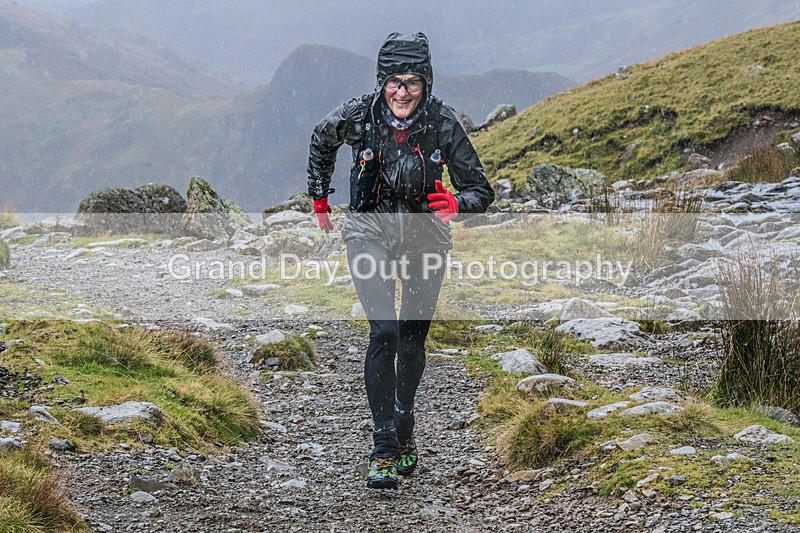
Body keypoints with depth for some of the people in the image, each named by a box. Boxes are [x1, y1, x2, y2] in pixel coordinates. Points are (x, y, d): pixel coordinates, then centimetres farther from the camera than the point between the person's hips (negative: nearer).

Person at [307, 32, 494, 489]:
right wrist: (320, 197, 19)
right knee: (383, 332, -19)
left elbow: (481, 190, -11)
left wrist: (457, 204, -34)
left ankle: (405, 436, 33)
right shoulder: (359, 115, -14)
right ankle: (385, 452, -18)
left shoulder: (443, 123, -16)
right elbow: (322, 141, 10)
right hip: (371, 232, -1)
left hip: (425, 237, 1)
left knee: (412, 341, 9)